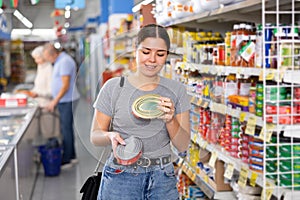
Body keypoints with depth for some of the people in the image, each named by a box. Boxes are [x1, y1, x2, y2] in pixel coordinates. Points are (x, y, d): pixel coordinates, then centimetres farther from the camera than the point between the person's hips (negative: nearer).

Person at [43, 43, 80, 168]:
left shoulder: (65, 61, -18)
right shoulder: (59, 61, 13)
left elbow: (65, 86, -22)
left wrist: (54, 101, -18)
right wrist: (55, 101, 17)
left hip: (67, 101, -10)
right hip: (63, 101, 10)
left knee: (66, 129, -4)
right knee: (66, 128, 15)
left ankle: (66, 160, 2)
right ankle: (71, 156, 24)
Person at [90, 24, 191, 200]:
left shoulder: (177, 90, 1)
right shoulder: (113, 87, -3)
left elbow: (183, 146, 0)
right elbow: (95, 136, 0)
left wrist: (170, 120, -18)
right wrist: (111, 136, -21)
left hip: (162, 180, 2)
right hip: (120, 178, -1)